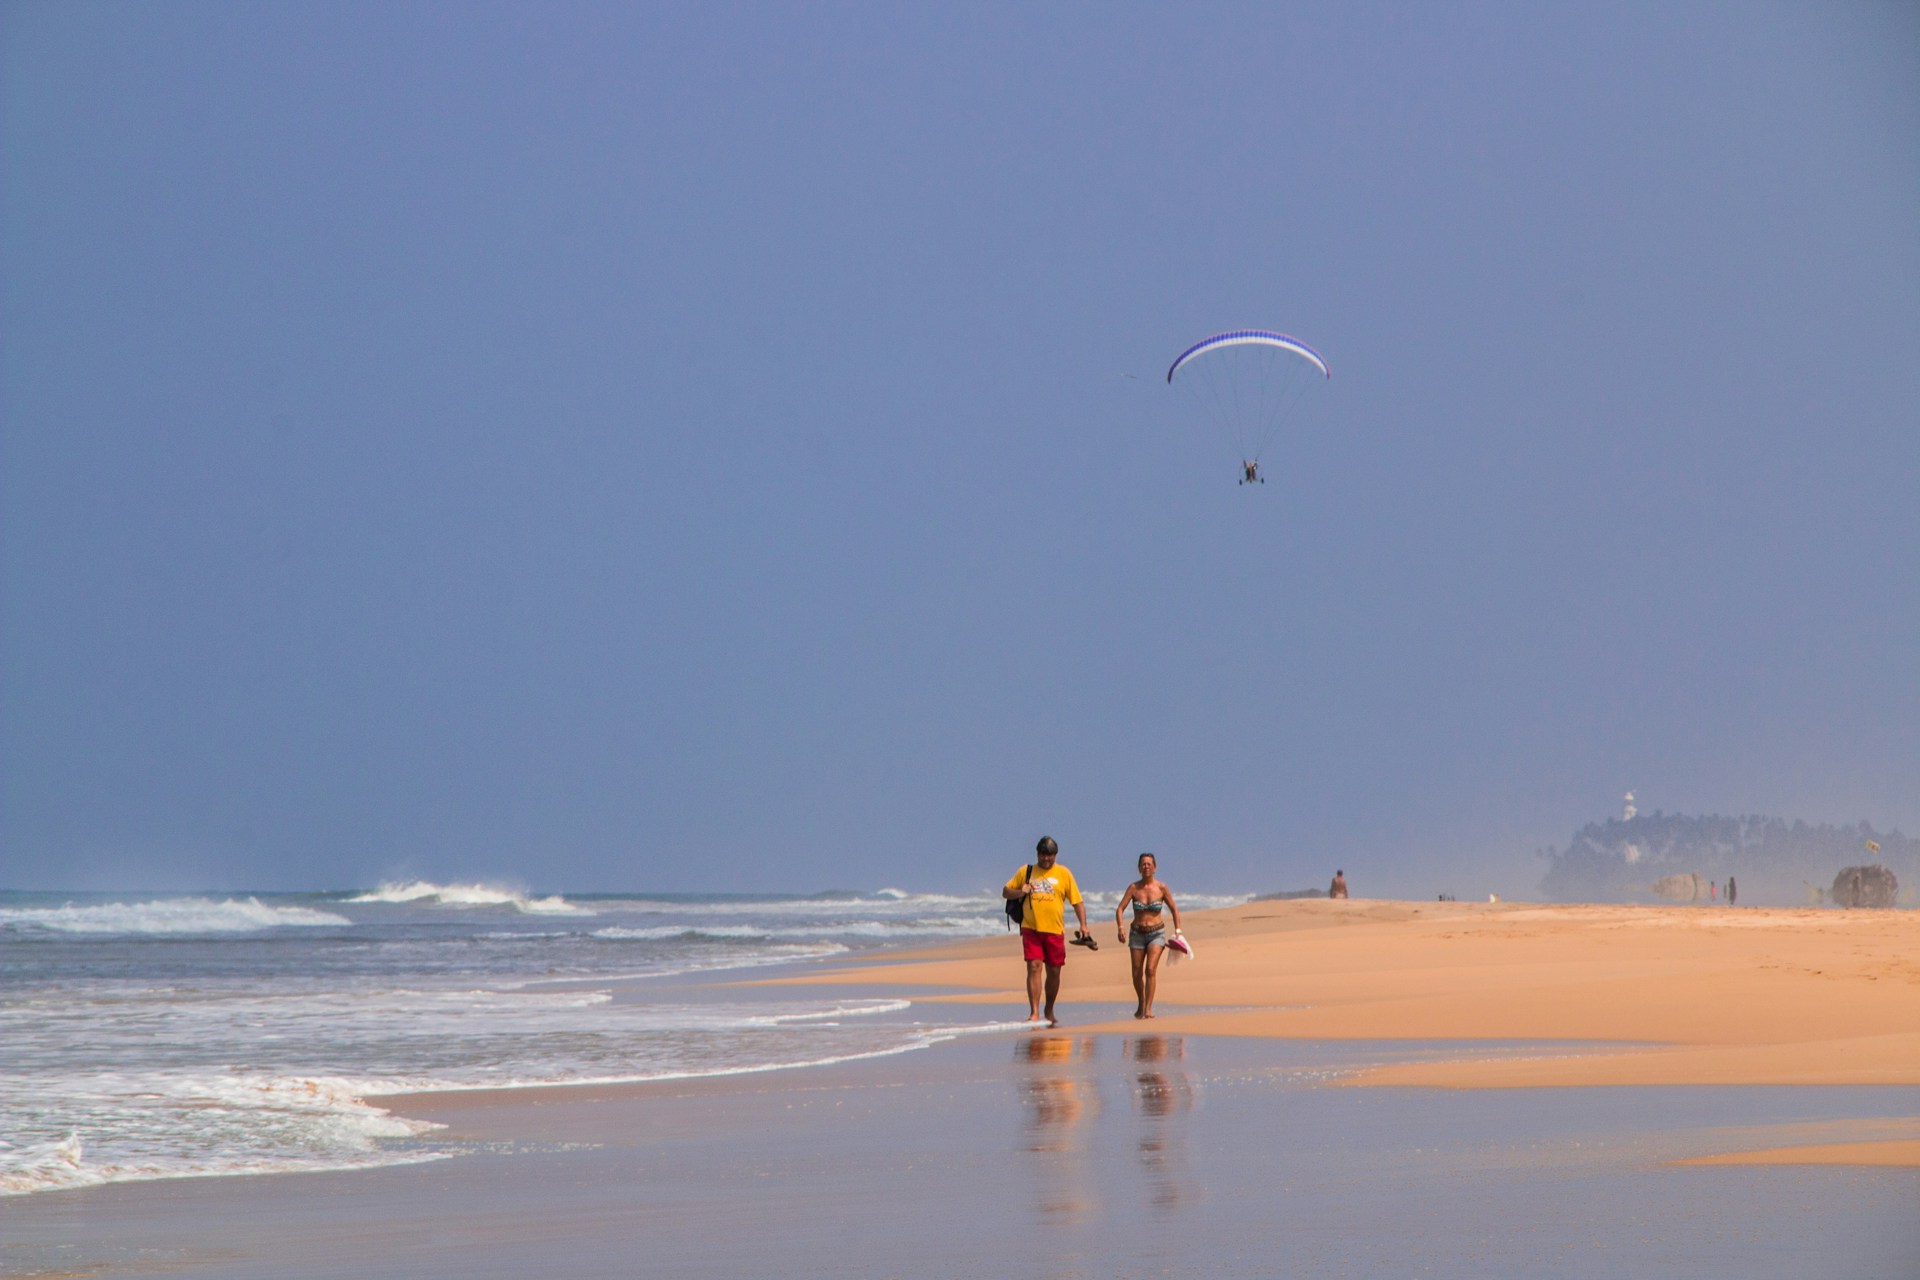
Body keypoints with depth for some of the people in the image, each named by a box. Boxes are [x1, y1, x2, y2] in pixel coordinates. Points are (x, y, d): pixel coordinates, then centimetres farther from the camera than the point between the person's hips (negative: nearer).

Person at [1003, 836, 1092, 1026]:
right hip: (1031, 929, -1)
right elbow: (1005, 892, 14)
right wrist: (1019, 892, -8)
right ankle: (1034, 1013, -14)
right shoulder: (1026, 872, 9)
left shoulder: (1063, 874, 6)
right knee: (1034, 968, -12)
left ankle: (1049, 1011, 26)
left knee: (1054, 972, 8)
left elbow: (1076, 901, 5)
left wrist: (1083, 924, -6)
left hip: (1055, 930, 1)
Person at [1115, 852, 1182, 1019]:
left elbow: (1174, 909, 7)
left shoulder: (1161, 888, -4)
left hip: (1156, 933, -2)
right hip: (1137, 934, 2)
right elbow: (1120, 909, -7)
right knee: (1137, 973, 6)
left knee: (1151, 970, -18)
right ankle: (1140, 1003, 32)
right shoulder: (1134, 888, -3)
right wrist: (1120, 927, -23)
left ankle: (1148, 1008, -17)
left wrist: (1177, 931, 0)